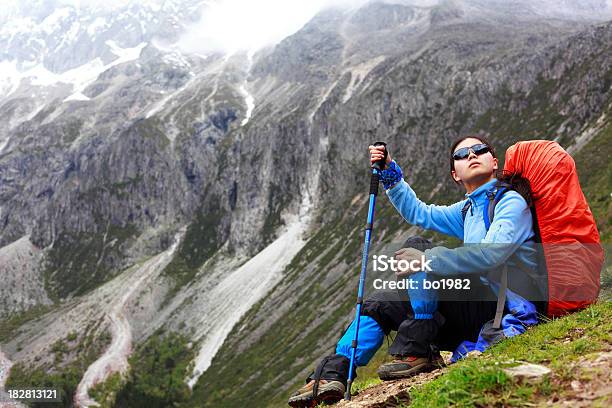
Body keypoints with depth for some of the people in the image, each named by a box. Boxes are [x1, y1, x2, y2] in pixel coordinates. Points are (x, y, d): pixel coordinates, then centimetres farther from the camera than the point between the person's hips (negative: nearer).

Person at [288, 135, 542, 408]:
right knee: (379, 304, 5)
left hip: (506, 311, -9)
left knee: (416, 247, -20)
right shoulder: (468, 209, 20)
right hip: (478, 309, 9)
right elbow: (419, 213, 28)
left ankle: (415, 352, -20)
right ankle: (332, 375, -5)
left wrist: (428, 260, -27)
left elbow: (492, 254, -24)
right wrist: (390, 174, 16)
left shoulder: (511, 201, -7)